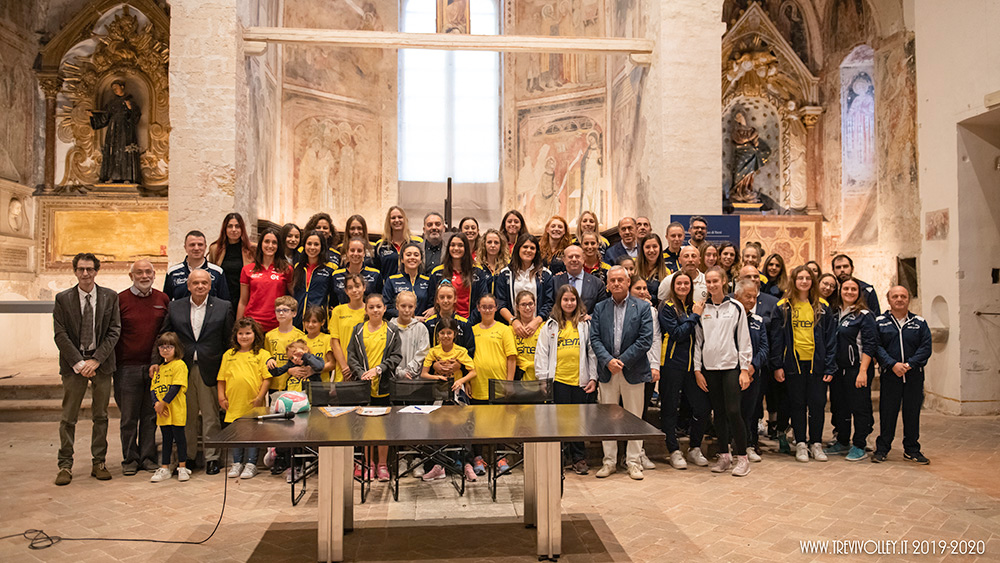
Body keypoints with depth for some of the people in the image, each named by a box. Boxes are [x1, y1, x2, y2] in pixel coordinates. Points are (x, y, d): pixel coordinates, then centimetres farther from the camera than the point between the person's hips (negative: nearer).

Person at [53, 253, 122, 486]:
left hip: (101, 362, 1)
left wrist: (96, 359, -10)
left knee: (101, 416, 7)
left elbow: (114, 331, -1)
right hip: (73, 363, -1)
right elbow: (60, 335, -3)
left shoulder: (110, 297, 2)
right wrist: (78, 363, -12)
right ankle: (65, 465, 12)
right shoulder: (63, 299, 1)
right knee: (68, 418, 2)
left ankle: (98, 463, 17)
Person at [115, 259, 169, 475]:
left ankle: (148, 456, 19)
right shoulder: (120, 300, -1)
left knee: (151, 415, 8)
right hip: (128, 367, -2)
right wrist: (113, 364, -3)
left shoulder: (163, 299, 6)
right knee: (129, 417, 6)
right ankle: (130, 459, 18)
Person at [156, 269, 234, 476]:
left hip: (210, 369, -2)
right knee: (186, 417, 10)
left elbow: (229, 341, 1)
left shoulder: (223, 307, 2)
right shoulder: (175, 307, 8)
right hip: (183, 369, 2)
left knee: (211, 416, 3)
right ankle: (188, 456, 23)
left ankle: (212, 457, 13)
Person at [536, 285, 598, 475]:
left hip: (580, 380, 0)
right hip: (558, 379, 0)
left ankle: (579, 458, 19)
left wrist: (593, 378, 3)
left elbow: (592, 351, 7)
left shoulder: (585, 324, 7)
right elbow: (542, 353, 5)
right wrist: (543, 379, -2)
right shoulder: (550, 325, 6)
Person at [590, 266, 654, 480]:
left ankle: (633, 462, 17)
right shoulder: (599, 309, 7)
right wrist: (608, 360, -14)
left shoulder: (642, 308, 0)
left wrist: (622, 360, -13)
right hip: (607, 372, 2)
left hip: (633, 371, -2)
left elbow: (646, 339, -7)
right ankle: (609, 461, 19)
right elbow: (594, 339, 1)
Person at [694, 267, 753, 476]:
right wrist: (697, 369, 4)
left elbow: (744, 339, 1)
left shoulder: (736, 307, 1)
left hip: (731, 366, -3)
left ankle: (742, 457, 4)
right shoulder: (701, 309, 7)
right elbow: (698, 340, 9)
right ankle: (724, 456, 18)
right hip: (709, 367, 3)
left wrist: (745, 369, -4)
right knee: (718, 412, 8)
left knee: (733, 411, -8)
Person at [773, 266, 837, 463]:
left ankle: (816, 443, 18)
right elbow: (777, 337, 1)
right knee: (797, 404, 6)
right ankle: (800, 444, 15)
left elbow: (830, 338, 5)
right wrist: (777, 365, -5)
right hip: (794, 361, -1)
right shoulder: (784, 307, 2)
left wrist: (830, 367, -2)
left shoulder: (822, 307, 5)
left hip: (817, 362, 1)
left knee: (817, 403, 4)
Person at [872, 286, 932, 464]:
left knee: (912, 412, 8)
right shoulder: (880, 322, 4)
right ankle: (882, 448, 12)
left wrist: (909, 364, -14)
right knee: (887, 412, 2)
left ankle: (911, 449, 21)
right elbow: (877, 347, -4)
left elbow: (926, 347, 0)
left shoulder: (919, 322, 7)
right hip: (890, 375, -1)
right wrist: (893, 364, -17)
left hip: (914, 375, 2)